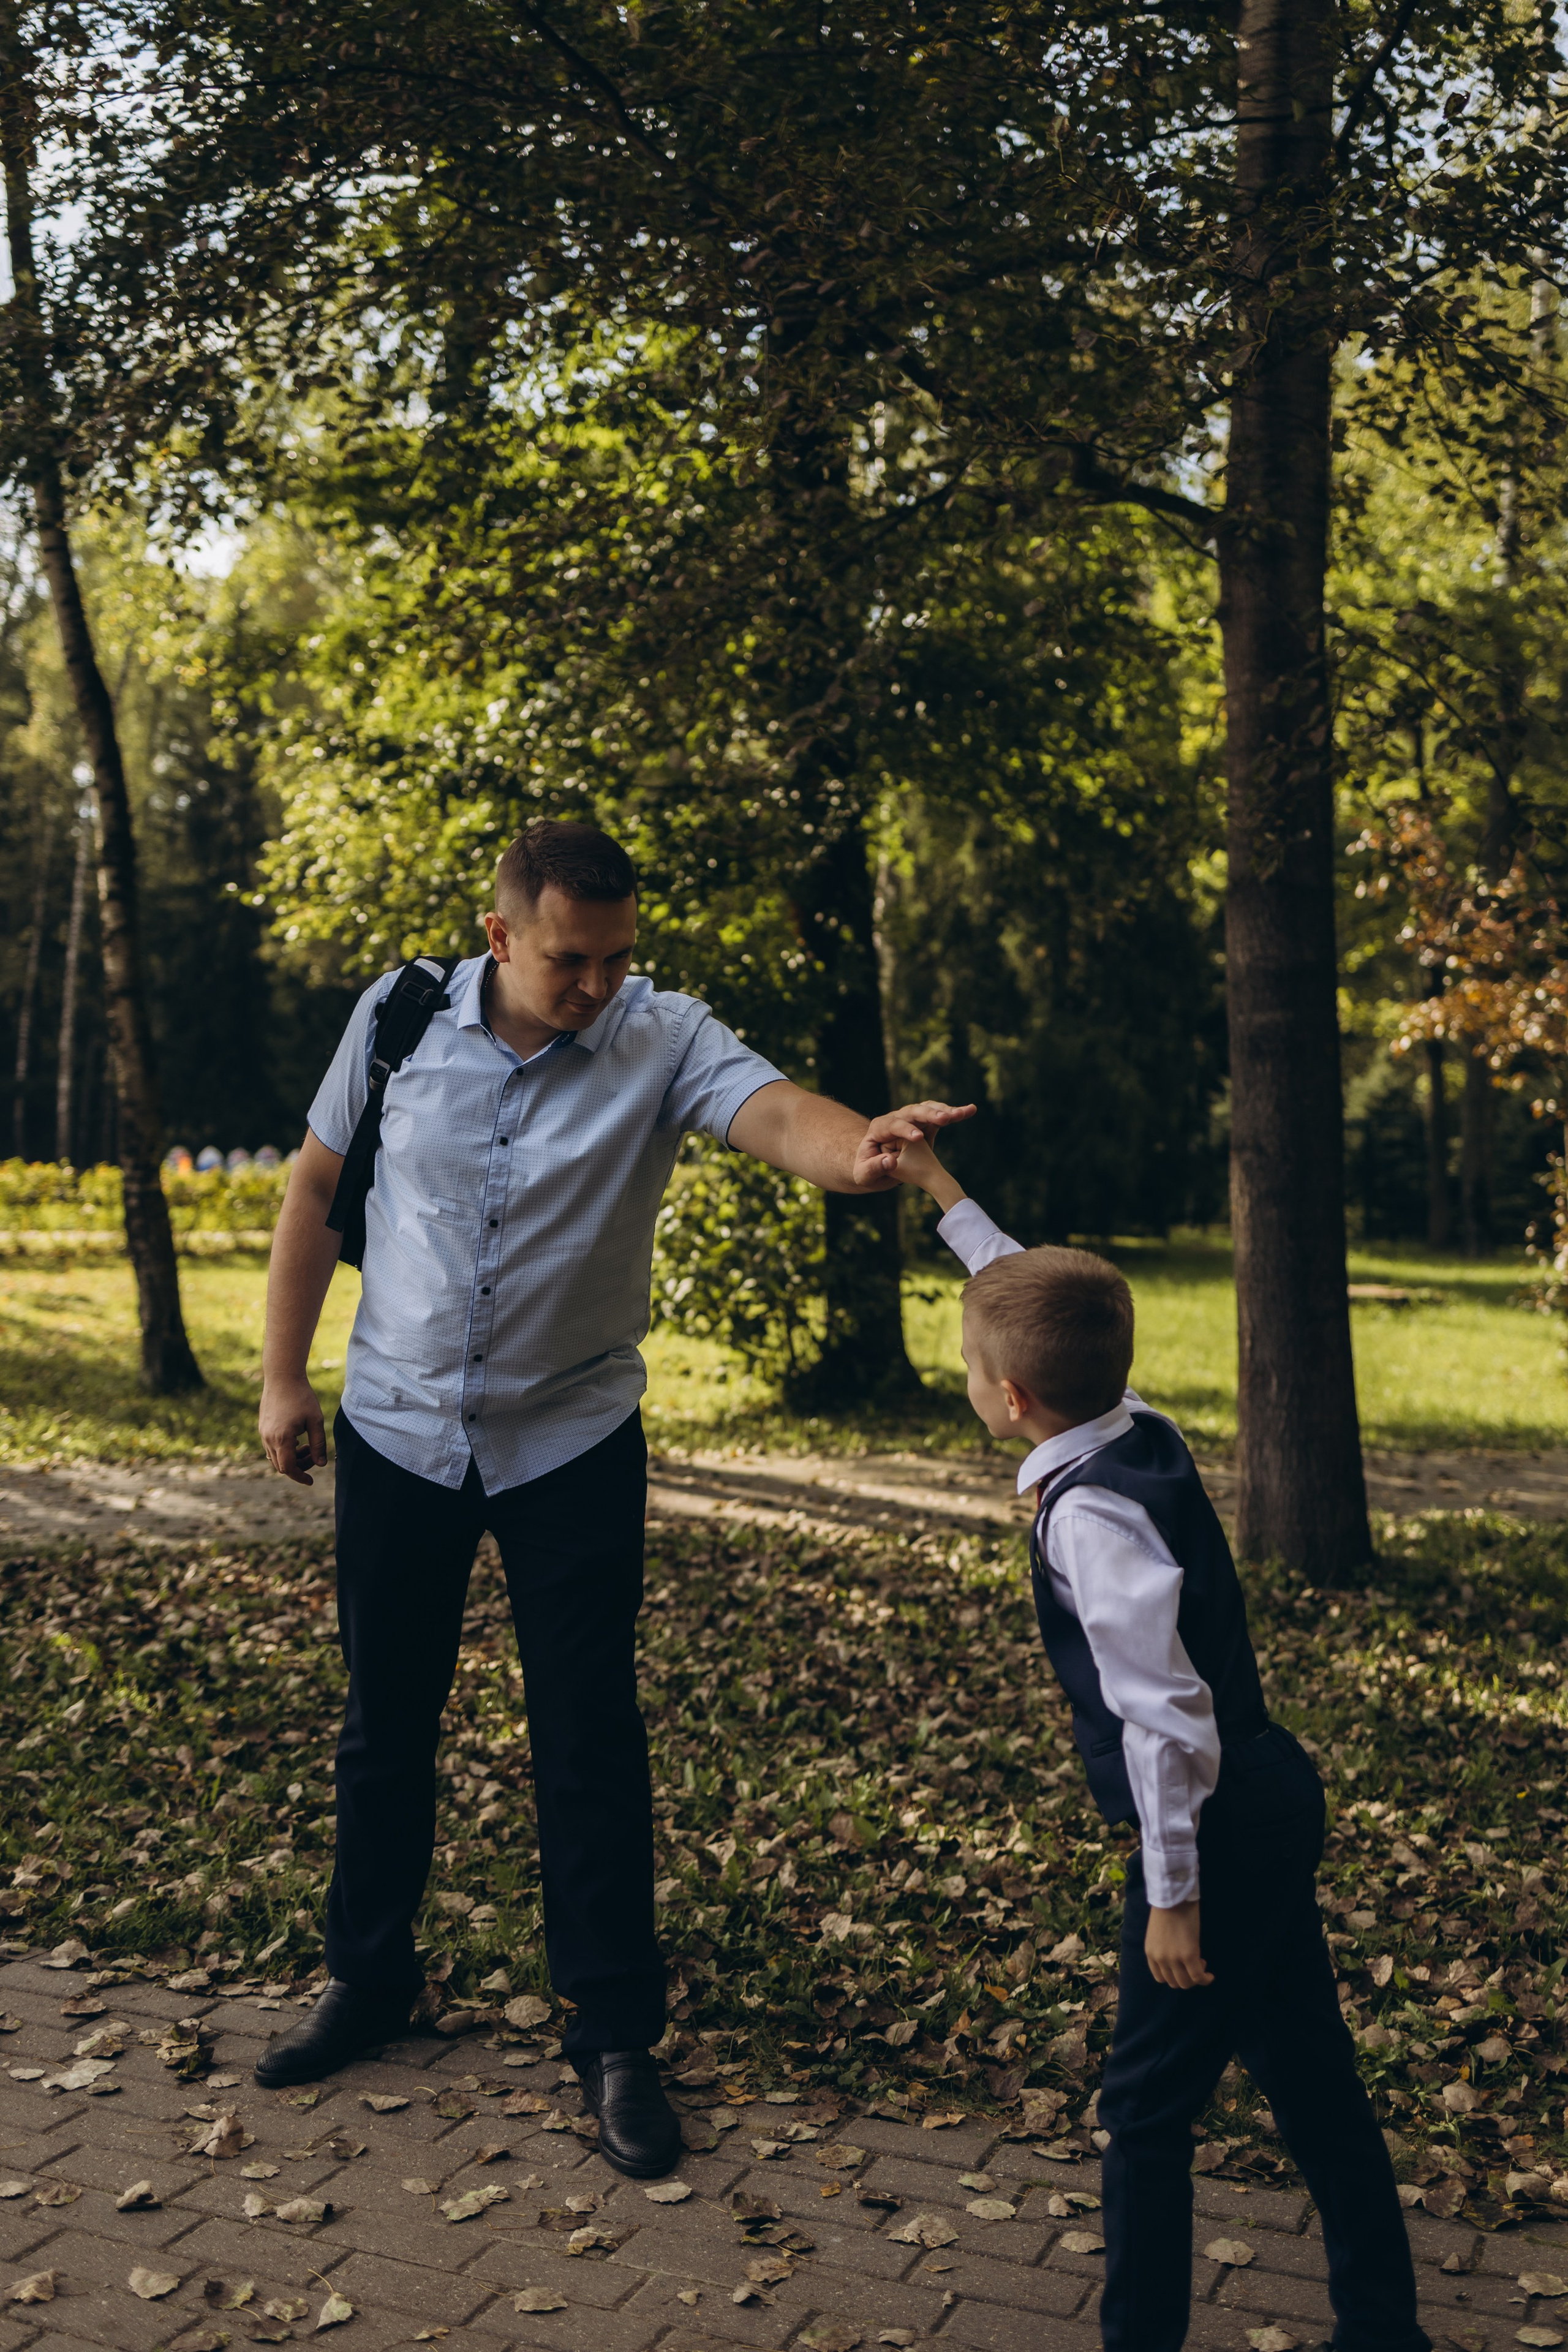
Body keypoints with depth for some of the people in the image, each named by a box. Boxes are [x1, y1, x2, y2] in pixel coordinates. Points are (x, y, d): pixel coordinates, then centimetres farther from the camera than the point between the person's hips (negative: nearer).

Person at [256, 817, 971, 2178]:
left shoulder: (663, 1035, -15)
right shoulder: (400, 1018, -8)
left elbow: (771, 1111, -35)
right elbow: (316, 1189, 3)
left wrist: (856, 1149, -58)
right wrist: (284, 1374, 4)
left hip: (574, 1442, -2)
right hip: (398, 1432, 2)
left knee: (592, 1743, 1)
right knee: (386, 1722, 15)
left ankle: (618, 2037, 18)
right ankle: (371, 1983, 37)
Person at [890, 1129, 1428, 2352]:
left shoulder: (1090, 1517, -24)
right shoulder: (1142, 1428, 1)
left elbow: (1165, 1718, -26)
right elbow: (1043, 1303, 17)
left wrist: (1172, 1893, -17)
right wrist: (946, 1196, 24)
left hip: (1217, 1834, -9)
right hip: (1275, 1804, 9)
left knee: (1149, 2107, 7)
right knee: (1312, 2078, 19)